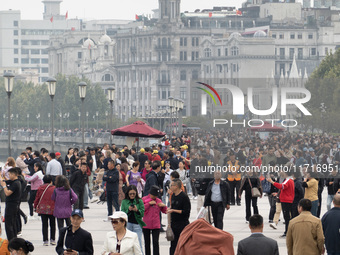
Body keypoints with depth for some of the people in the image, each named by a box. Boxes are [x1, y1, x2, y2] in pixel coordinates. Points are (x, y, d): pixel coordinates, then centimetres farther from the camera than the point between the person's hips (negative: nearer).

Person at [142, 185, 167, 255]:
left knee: (156, 242, -7)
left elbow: (165, 211, 14)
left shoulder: (159, 201, 7)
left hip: (156, 226, 0)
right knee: (147, 242, 10)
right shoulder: (144, 199, 0)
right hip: (146, 225, 0)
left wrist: (164, 206, -7)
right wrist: (149, 203, -16)